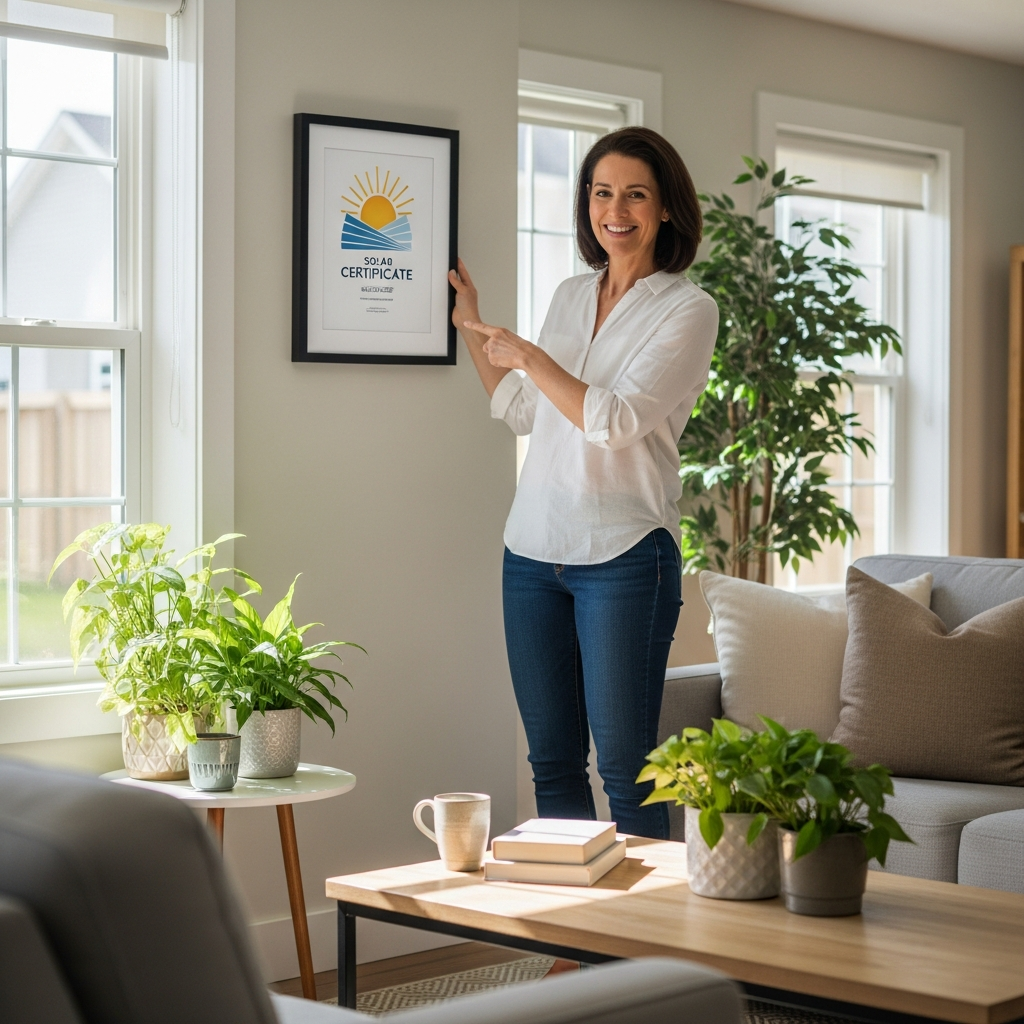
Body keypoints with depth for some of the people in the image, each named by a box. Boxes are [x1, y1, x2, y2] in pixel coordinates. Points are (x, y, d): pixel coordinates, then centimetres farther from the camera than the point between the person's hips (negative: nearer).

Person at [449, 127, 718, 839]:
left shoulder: (688, 310, -5)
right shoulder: (570, 297, 14)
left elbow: (616, 420, -17)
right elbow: (521, 412, 25)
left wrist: (526, 354, -10)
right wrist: (471, 323, 21)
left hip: (625, 558, -6)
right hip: (534, 549, 6)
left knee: (626, 769, -5)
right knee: (553, 763, 10)